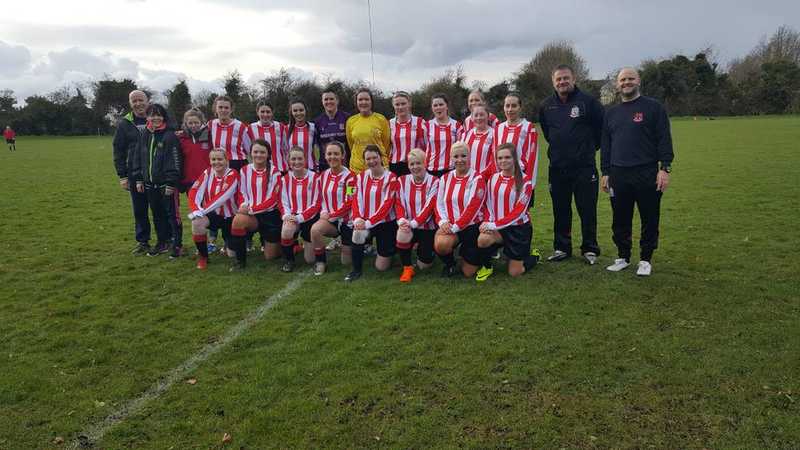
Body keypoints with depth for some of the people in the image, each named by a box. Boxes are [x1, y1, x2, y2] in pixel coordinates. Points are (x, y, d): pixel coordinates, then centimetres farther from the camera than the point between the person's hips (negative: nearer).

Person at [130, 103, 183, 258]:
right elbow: (138, 158, 16)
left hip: (166, 184, -6)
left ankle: (176, 245, 9)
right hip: (150, 184, 6)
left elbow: (175, 161, -13)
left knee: (172, 215, -1)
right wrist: (138, 179, 10)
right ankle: (162, 243, 26)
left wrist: (171, 183, -16)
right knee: (157, 215, 15)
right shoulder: (144, 135, 10)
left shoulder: (170, 136, -9)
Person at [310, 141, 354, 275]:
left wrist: (331, 215, -18)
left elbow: (349, 203, -16)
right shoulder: (323, 175, 5)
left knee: (347, 262, 5)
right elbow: (321, 198, 11)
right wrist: (323, 212, -8)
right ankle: (320, 261, -9)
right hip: (329, 219, 4)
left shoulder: (349, 176, -13)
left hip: (347, 220, -4)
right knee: (315, 229, -32)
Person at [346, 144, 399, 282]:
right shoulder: (361, 177, 4)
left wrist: (369, 223, -25)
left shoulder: (391, 178, -10)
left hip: (386, 223, -3)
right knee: (357, 233, -34)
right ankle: (357, 269, -11)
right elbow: (356, 200, -5)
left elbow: (387, 204, -18)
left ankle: (389, 250, 37)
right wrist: (357, 219, -24)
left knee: (381, 267, 1)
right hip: (365, 221, 3)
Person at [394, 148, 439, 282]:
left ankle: (423, 249, 35)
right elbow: (399, 204, -4)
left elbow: (430, 206, -16)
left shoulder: (434, 182, -8)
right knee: (401, 234, -34)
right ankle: (407, 268, -10)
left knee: (424, 264, -3)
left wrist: (413, 223, -26)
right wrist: (402, 221, -24)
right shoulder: (402, 181, 2)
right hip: (408, 225, 2)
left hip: (428, 227, -2)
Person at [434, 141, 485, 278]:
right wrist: (443, 221, -12)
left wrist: (456, 226, -20)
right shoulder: (445, 178, 9)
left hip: (471, 226, -3)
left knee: (468, 272, 0)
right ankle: (449, 263, 3)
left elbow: (472, 208, -15)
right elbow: (439, 203, 6)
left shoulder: (477, 179, -7)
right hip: (449, 225, 3)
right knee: (440, 244, -33)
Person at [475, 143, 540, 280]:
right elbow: (487, 206, 6)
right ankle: (486, 266, -1)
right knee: (482, 239, -32)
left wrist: (495, 225, -23)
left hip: (519, 228, -3)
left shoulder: (525, 181, -12)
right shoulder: (492, 179, 3)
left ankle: (534, 257, 36)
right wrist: (487, 222, -15)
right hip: (497, 228, 3)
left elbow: (518, 212, -17)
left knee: (514, 273, 3)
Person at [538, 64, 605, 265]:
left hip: (584, 166, -4)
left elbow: (603, 126, 3)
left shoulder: (588, 101, -6)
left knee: (587, 210, 1)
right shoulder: (546, 106, 7)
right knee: (560, 210, 10)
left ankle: (590, 249, 14)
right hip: (557, 167, 4)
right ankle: (561, 248, 21)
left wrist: (591, 146, 7)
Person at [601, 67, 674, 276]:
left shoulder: (653, 107, 1)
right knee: (620, 220, 9)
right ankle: (623, 257, 22)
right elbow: (605, 145, 16)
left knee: (649, 219, 3)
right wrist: (605, 173, 11)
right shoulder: (611, 113, 15)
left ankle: (646, 259, 15)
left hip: (647, 174, -4)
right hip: (618, 175, 4)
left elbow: (664, 139, -4)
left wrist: (665, 168, -11)